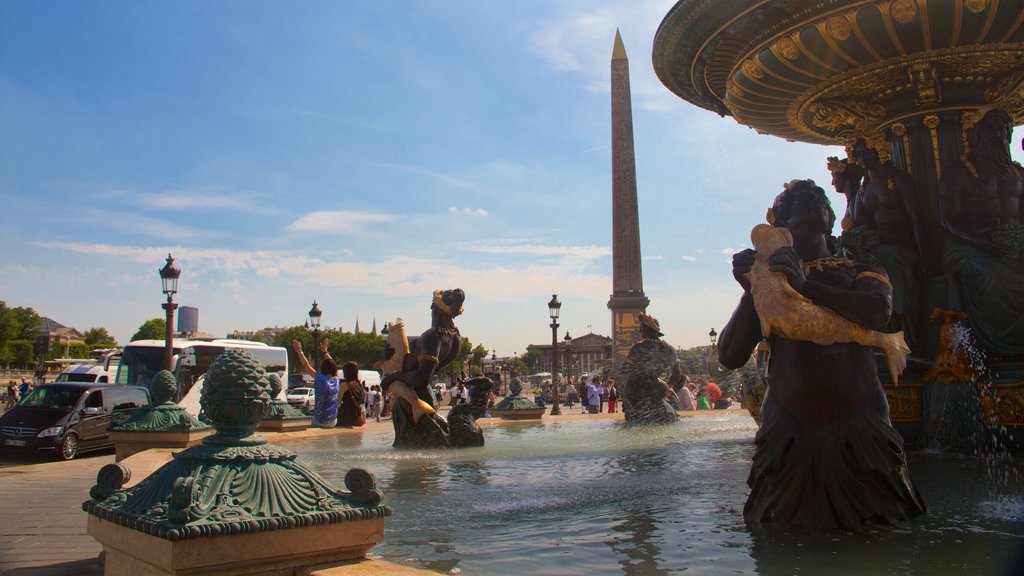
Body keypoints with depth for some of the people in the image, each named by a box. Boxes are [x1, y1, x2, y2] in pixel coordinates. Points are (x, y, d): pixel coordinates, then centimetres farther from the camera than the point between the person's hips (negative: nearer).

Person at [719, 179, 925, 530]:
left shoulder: (860, 268, 11)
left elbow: (879, 311, -14)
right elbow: (730, 357, -3)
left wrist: (806, 286, -24)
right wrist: (750, 291, -14)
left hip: (859, 425, 0)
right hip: (788, 431, 0)